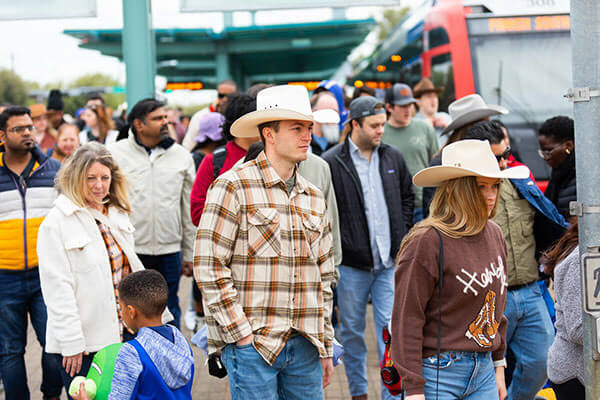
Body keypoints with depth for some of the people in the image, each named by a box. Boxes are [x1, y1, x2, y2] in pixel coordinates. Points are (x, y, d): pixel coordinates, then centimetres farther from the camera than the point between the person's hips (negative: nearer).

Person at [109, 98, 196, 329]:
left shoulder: (182, 156, 8)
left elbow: (189, 209, 13)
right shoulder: (115, 154, 0)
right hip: (127, 251, -2)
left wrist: (188, 253, 12)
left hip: (169, 252, 2)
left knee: (169, 312, 9)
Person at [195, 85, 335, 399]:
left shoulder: (314, 197, 13)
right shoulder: (234, 187, -6)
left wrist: (326, 347, 15)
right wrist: (241, 333, -11)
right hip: (251, 343, -6)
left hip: (305, 346, 6)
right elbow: (208, 268, -10)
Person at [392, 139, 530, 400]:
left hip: (483, 372, 7)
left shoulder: (494, 235, 8)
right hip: (439, 372, -6)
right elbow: (407, 318, -14)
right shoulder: (427, 241, -15)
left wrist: (498, 366, 19)